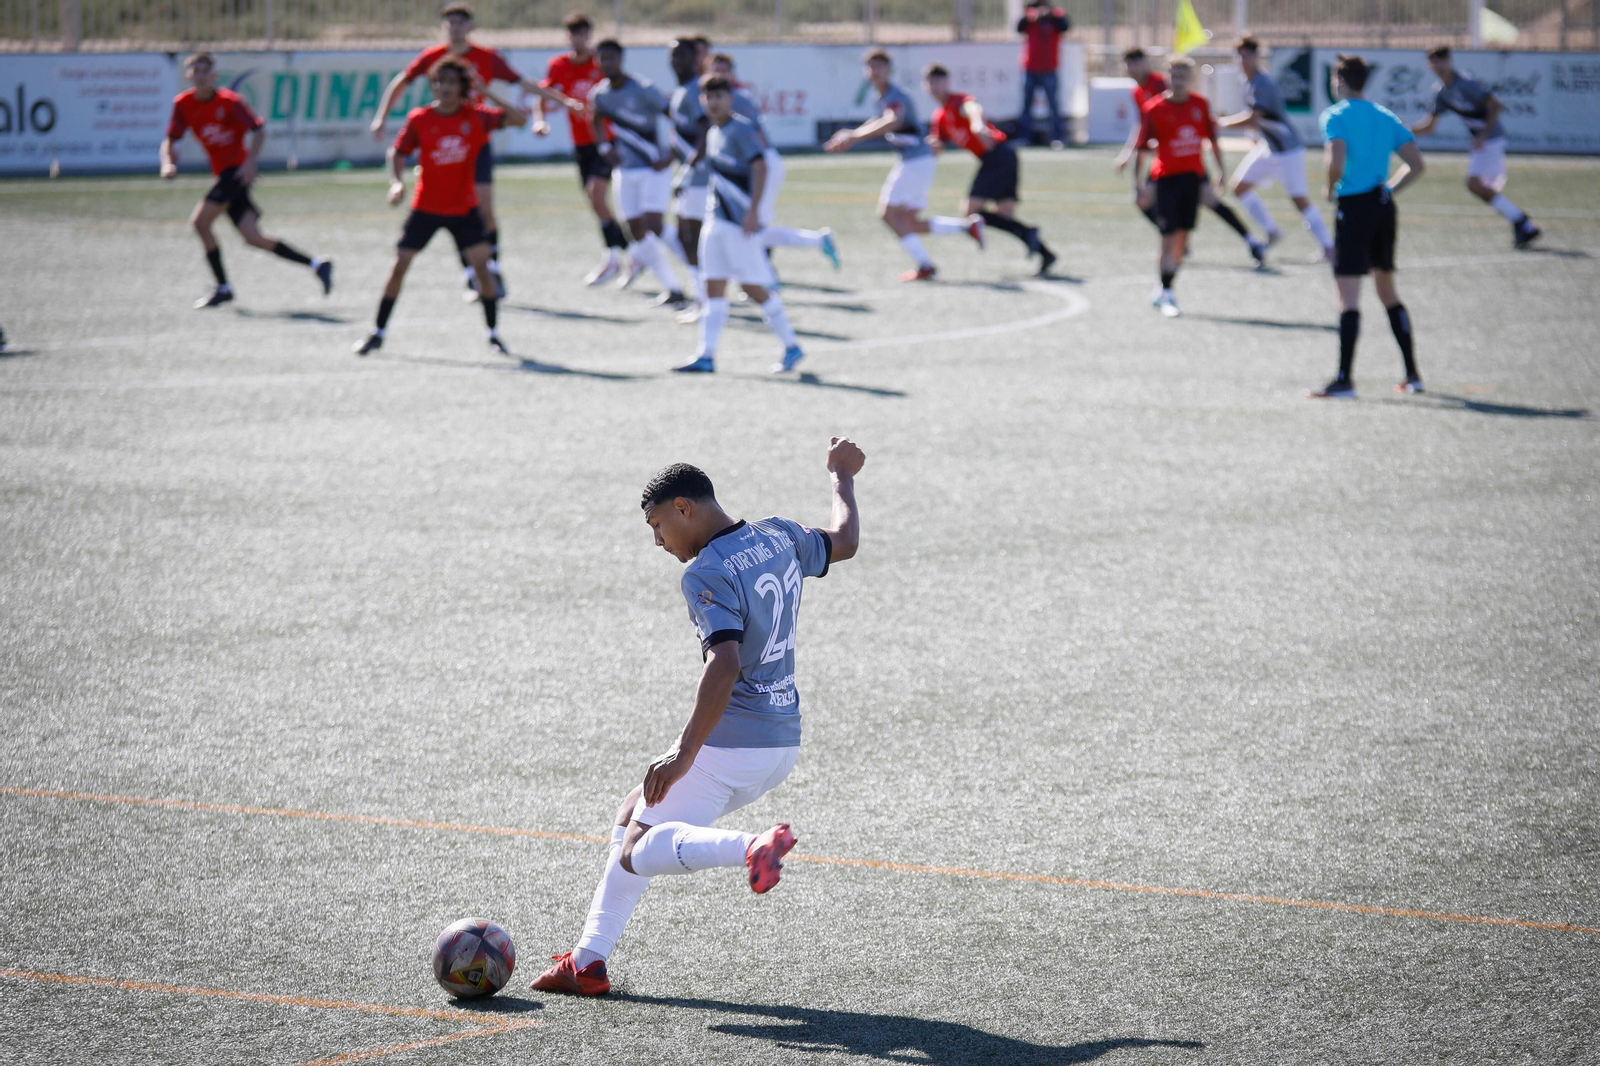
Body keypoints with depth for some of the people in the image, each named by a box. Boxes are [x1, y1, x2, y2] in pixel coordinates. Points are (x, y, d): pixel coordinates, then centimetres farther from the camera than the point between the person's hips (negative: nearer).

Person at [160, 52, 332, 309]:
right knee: (253, 238, -2)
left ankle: (223, 288, -4)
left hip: (239, 170, -6)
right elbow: (170, 140, 8)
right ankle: (317, 264, 6)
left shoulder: (229, 101, -10)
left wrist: (251, 161, -23)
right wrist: (168, 163, -12)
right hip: (222, 173, 6)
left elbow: (259, 129, -9)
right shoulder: (183, 104, 4)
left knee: (199, 221, -17)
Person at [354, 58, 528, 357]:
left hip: (463, 208, 0)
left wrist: (487, 94, -21)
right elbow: (397, 152, 0)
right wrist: (397, 183, -17)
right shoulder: (420, 119, -9)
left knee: (481, 265, -10)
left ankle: (493, 334, 4)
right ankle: (378, 333, 11)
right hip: (426, 206, 0)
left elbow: (519, 118, -15)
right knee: (399, 265, -2)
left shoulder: (476, 116, -8)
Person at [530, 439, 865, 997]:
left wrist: (685, 751, -28)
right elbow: (844, 541, 27)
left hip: (730, 742, -9)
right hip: (784, 742, 9)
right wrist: (842, 475, 45)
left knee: (637, 854, -8)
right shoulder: (780, 538, 7)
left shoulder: (707, 575, -17)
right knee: (633, 814, 21)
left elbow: (725, 663, -29)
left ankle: (751, 847, -32)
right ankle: (587, 961, 20)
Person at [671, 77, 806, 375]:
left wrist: (752, 209, -30)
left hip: (741, 222, -8)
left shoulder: (740, 129, -12)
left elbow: (759, 166, -22)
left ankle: (791, 347, 7)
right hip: (716, 221, 8)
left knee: (753, 287, -5)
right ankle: (706, 356, 4)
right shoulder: (713, 133, 14)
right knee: (714, 287, 5)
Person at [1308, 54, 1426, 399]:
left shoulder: (1335, 116, -7)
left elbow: (1336, 162, -21)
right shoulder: (1386, 117, 11)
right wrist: (1389, 189, 15)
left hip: (1353, 206, -7)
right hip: (1384, 207, 7)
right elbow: (1416, 164, 7)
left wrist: (1330, 187, -2)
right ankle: (1412, 374, 21)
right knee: (1388, 291, 19)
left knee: (1348, 296, -8)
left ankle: (1344, 380, -12)